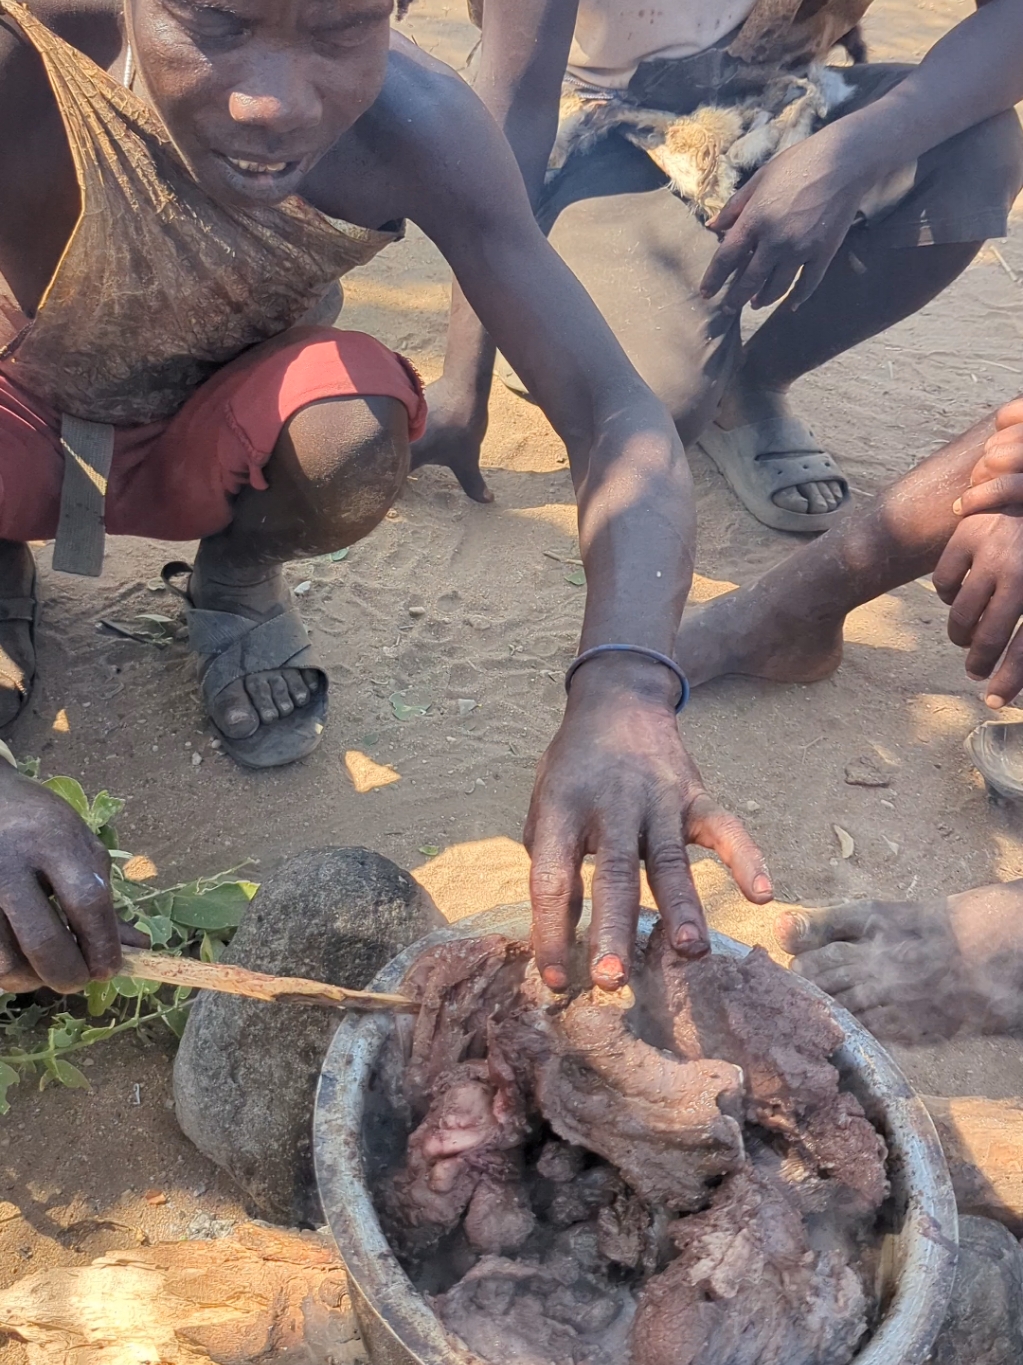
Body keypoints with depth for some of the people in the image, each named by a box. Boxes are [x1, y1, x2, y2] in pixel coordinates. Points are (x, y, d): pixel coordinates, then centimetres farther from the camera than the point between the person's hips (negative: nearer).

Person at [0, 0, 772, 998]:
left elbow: (618, 415, -31)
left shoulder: (415, 123, -27)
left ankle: (235, 581, 3)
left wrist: (622, 690, -49)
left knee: (356, 421, -32)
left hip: (200, 447, 1)